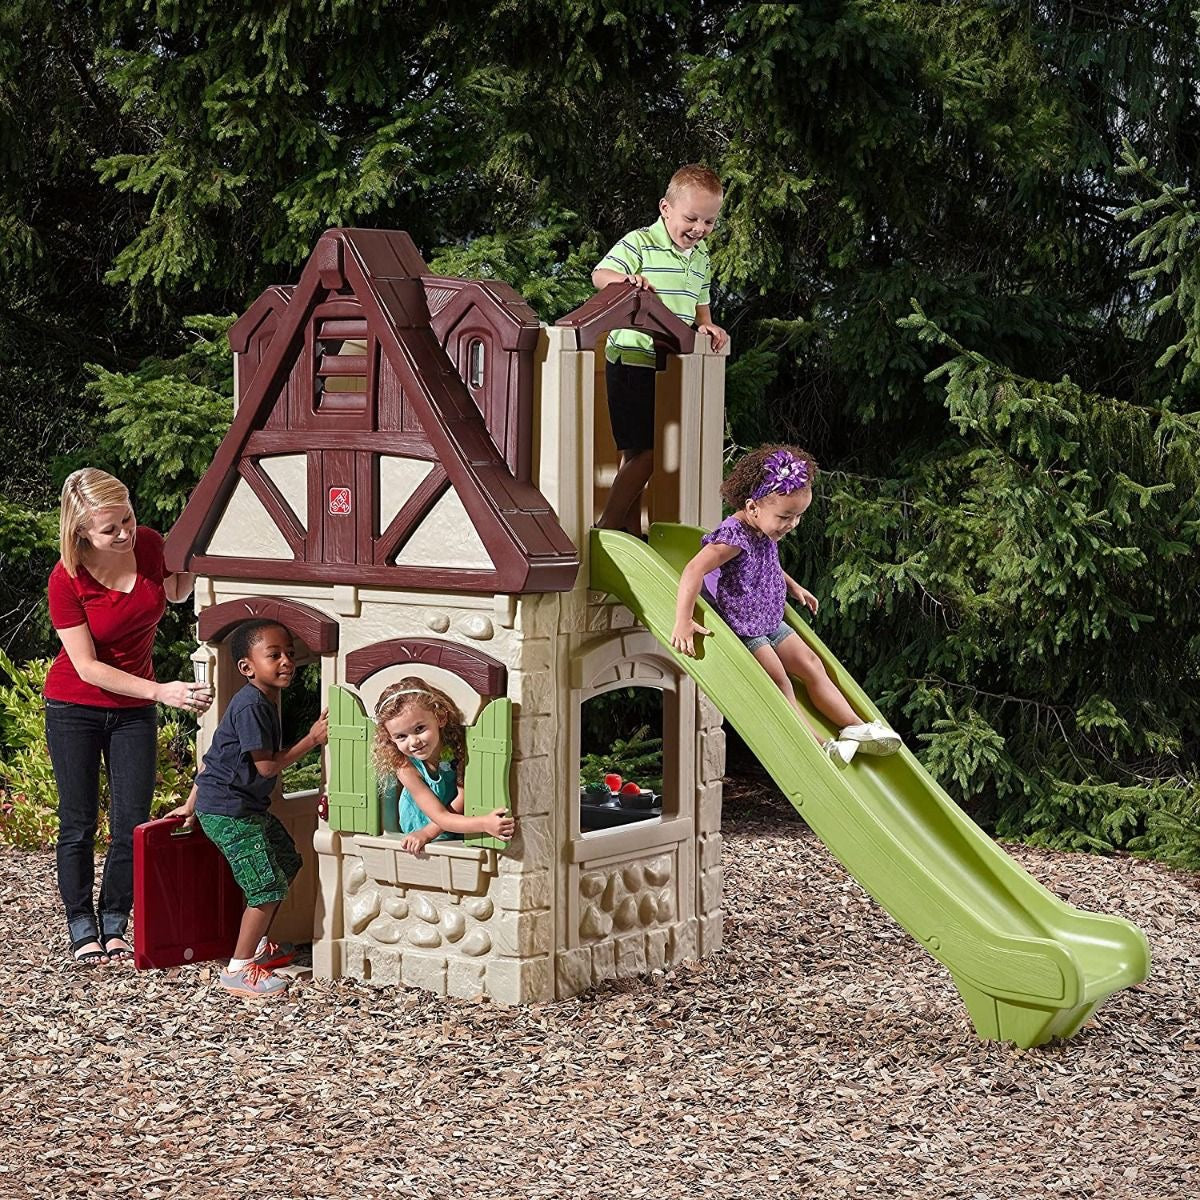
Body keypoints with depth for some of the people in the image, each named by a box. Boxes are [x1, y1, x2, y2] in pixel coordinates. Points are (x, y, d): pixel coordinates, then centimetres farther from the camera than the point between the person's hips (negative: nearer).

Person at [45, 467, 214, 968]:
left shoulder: (149, 544, -12)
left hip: (133, 710, 3)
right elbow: (88, 668, -20)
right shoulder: (66, 580, -23)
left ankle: (115, 925, 15)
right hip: (75, 709, -3)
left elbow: (177, 593, 11)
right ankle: (82, 930, 14)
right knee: (79, 824, 3)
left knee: (132, 824, 2)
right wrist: (161, 692, -27)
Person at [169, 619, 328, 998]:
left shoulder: (264, 701, 10)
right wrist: (311, 740, -15)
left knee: (287, 864, 20)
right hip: (229, 813, -11)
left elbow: (216, 755, 16)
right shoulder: (251, 706, -21)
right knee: (268, 887, -10)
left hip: (250, 809, 11)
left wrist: (192, 804, 21)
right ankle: (239, 969, -1)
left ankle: (257, 946, 33)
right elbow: (267, 766, -21)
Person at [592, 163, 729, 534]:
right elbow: (600, 274, -14)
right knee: (644, 451, -11)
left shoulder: (701, 258, 15)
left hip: (672, 365, 7)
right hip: (632, 361, -7)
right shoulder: (639, 243, -8)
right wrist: (625, 279, -35)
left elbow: (699, 305, 23)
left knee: (637, 452, 12)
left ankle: (631, 529, 16)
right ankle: (608, 525, -2)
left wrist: (706, 326, 2)